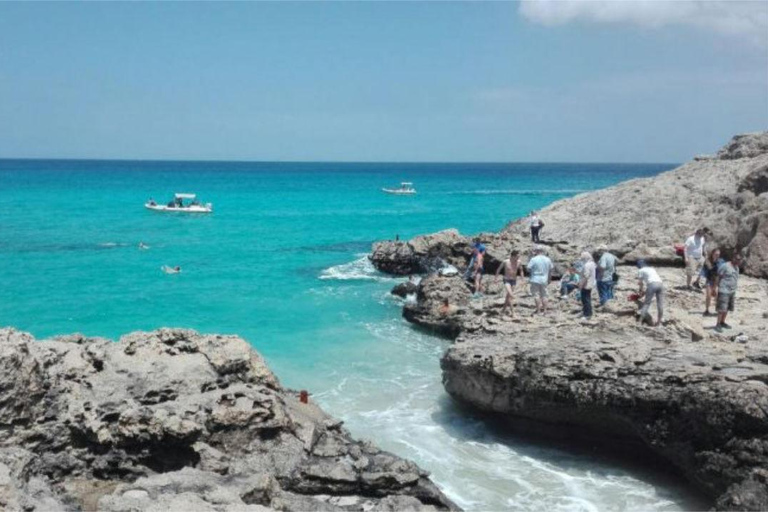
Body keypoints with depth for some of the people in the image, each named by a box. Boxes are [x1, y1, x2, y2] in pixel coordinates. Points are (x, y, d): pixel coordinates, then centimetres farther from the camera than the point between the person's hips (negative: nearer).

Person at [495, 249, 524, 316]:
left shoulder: (518, 262, -6)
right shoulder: (505, 262, -15)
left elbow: (521, 270, 12)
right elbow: (499, 269, 0)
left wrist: (521, 280, 9)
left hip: (514, 281, 4)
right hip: (507, 280, -4)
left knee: (508, 295, 14)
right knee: (510, 295, -17)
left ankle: (504, 308, 34)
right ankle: (512, 311, -15)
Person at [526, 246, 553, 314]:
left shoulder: (533, 259, -13)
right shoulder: (548, 259, 5)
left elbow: (529, 269, -10)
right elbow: (550, 270, 12)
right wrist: (549, 279, 22)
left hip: (535, 280, -5)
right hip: (544, 280, 5)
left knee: (536, 294, -1)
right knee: (544, 295, 13)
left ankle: (538, 309, -5)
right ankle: (544, 309, 12)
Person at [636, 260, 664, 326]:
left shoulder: (641, 271, 16)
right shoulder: (652, 269, 33)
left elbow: (641, 282, 16)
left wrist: (641, 290, 33)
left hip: (652, 284, -5)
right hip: (660, 283, 5)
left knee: (646, 303, -1)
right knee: (660, 303, 8)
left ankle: (640, 320, -1)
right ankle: (659, 321, 12)